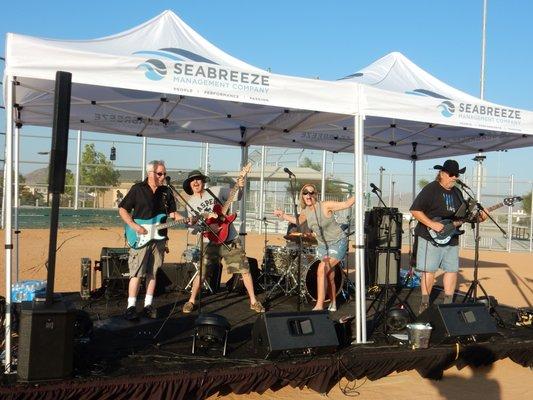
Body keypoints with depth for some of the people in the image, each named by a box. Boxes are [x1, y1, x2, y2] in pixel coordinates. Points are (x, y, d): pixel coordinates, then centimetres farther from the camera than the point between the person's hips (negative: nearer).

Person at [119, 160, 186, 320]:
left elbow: (172, 212, 13)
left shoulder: (166, 192, 10)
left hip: (159, 238, 4)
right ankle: (131, 306, -1)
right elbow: (122, 209, -1)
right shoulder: (137, 189, -2)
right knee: (136, 273, -6)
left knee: (153, 272, 8)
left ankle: (148, 305, 16)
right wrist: (134, 226, -13)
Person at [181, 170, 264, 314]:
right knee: (201, 272, -5)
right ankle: (191, 301, 15)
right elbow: (193, 228, 1)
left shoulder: (216, 191, 2)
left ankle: (253, 301, 13)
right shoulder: (190, 203, 4)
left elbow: (236, 196, 4)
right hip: (210, 242, 0)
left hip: (230, 238, 0)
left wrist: (240, 187, -18)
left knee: (245, 269, 1)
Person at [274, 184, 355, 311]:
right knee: (329, 276, 14)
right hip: (323, 245, 7)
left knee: (322, 270, -20)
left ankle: (319, 306, -17)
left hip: (338, 243, -7)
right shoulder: (305, 212, -2)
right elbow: (298, 221, 18)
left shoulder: (325, 206, -20)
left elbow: (346, 204, -20)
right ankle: (333, 304, 32)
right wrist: (283, 215, 9)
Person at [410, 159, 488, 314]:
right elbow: (415, 210, -14)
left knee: (452, 270, 8)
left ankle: (448, 304, 19)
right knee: (429, 271, -5)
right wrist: (432, 224, -21)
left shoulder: (457, 192, 15)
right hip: (431, 238, -7)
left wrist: (478, 217, 4)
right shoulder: (430, 189, -8)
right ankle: (424, 304, 4)